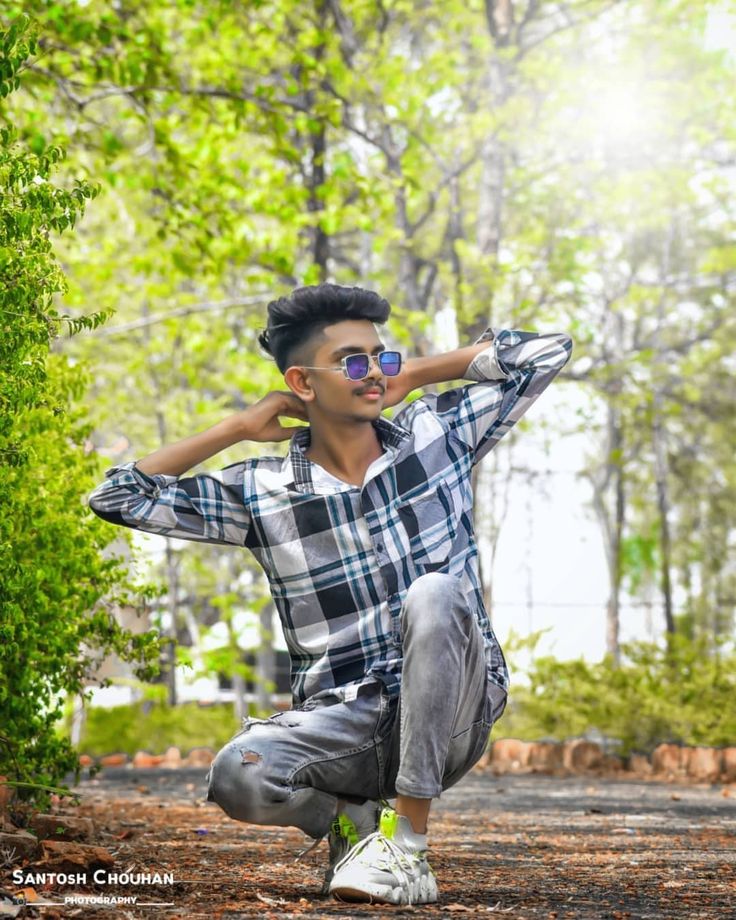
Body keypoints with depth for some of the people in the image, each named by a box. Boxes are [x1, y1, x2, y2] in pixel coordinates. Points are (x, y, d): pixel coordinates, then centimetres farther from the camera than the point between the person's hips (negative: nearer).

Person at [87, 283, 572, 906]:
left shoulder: (438, 433, 5)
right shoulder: (261, 491, 3)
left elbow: (548, 351, 5)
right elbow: (117, 498, 4)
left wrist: (411, 376, 7)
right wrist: (238, 428, 3)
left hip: (446, 717, 0)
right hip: (340, 721, 0)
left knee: (435, 595, -32)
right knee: (237, 775, -31)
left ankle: (406, 842, -25)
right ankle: (354, 820, 4)